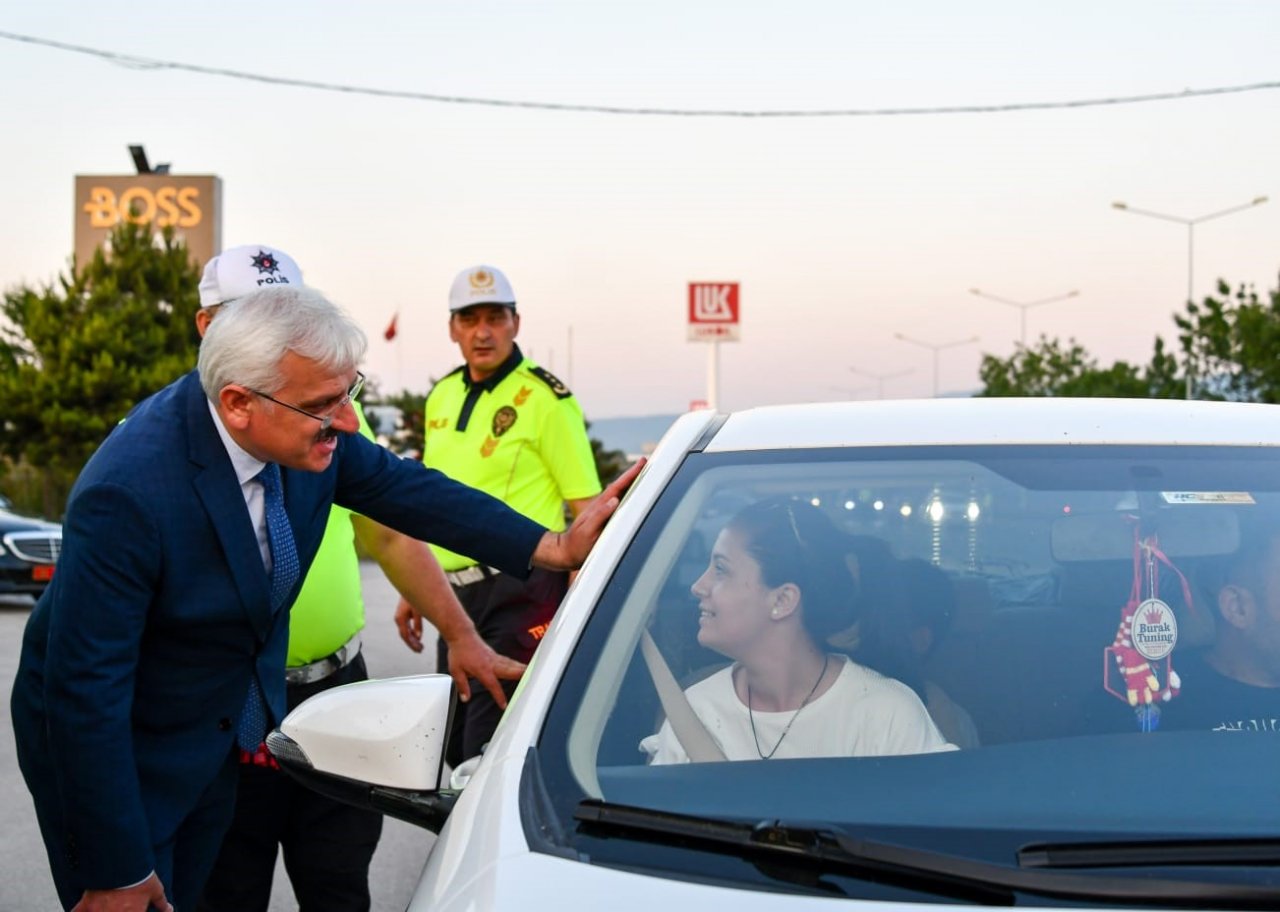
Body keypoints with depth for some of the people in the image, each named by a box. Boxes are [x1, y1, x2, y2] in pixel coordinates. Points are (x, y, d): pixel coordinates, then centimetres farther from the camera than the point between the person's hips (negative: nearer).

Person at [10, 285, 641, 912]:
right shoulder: (127, 491, -33)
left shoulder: (311, 429, -14)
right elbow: (86, 690, -28)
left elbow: (400, 488, 3)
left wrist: (555, 548, -4)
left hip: (218, 742, 7)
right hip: (110, 751, -6)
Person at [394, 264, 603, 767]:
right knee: (457, 748, 13)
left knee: (488, 751, -12)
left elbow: (586, 508, -11)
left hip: (520, 592, -8)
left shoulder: (544, 398, -8)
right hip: (457, 593, 8)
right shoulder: (441, 398, 14)